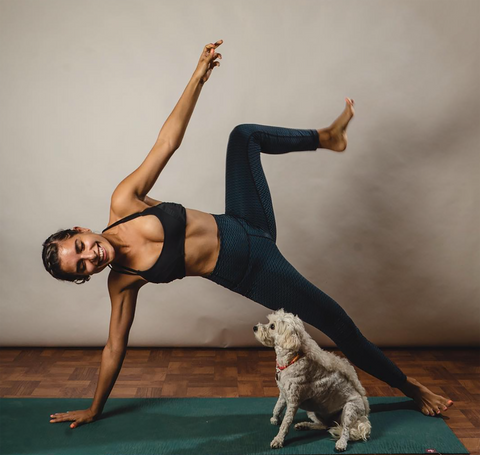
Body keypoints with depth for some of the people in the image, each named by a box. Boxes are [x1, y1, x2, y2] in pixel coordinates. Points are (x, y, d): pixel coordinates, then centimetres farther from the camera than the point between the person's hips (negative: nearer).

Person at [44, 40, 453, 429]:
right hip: (252, 274, -4)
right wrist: (94, 410, 6)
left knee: (244, 135, -2)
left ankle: (326, 137, 25)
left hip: (246, 226, 4)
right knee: (334, 320, -9)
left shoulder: (122, 203, -8)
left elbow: (167, 142, -10)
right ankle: (407, 385, 18)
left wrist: (198, 77, -15)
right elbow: (115, 348, -1)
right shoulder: (122, 283, -11)